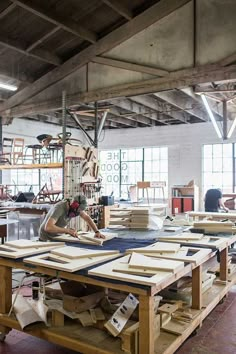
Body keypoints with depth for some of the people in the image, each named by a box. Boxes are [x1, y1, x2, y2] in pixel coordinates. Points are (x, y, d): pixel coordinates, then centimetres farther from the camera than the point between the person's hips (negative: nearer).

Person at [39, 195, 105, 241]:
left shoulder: (76, 206, -10)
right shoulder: (59, 208, -32)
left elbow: (87, 217, -3)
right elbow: (48, 227, -43)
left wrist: (97, 231, -15)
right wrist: (68, 230, -43)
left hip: (59, 237, 6)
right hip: (46, 239, -6)